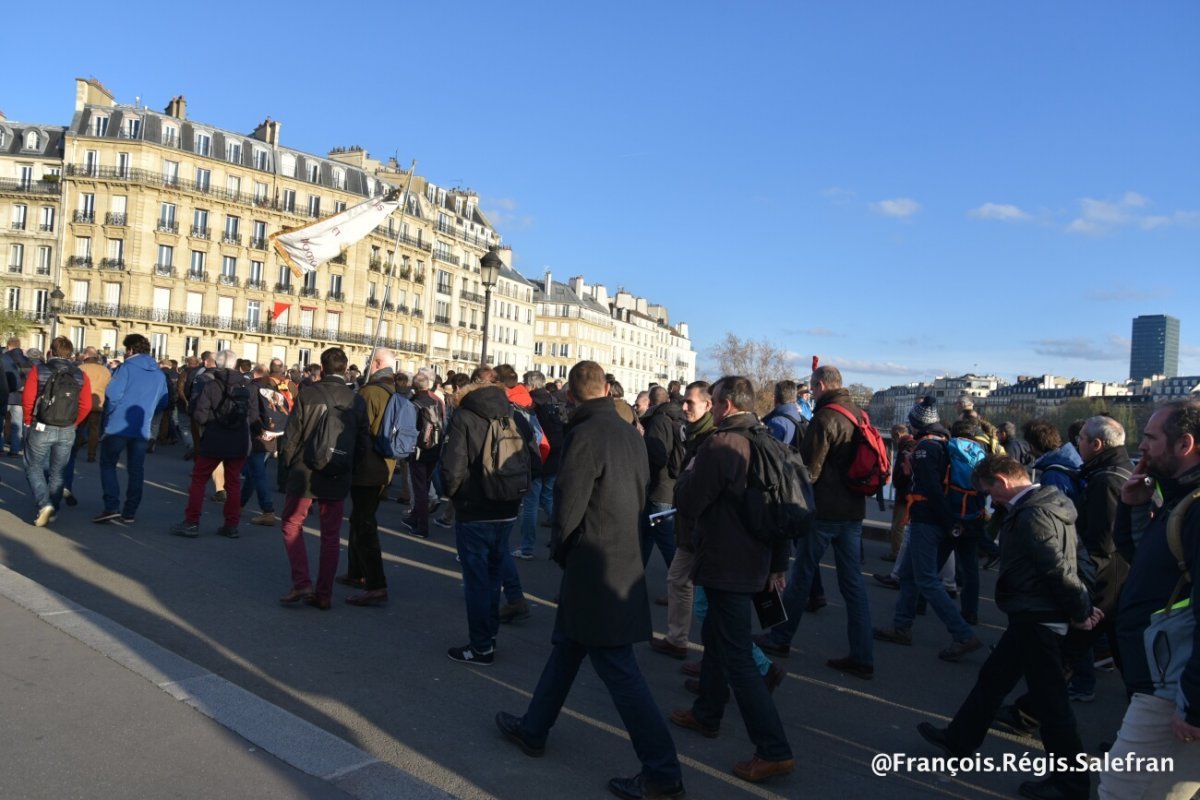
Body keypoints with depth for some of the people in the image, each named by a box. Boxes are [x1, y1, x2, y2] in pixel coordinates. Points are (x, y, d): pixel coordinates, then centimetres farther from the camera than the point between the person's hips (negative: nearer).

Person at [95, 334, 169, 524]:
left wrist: (110, 415, 0)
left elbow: (112, 394, -16)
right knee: (136, 470, 10)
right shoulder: (159, 374, 9)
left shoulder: (126, 367, -7)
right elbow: (162, 403, 10)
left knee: (108, 465, 8)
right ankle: (129, 512, 12)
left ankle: (112, 507, -3)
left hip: (118, 426, -4)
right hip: (142, 429, 4)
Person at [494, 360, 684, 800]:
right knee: (566, 647, 21)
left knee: (619, 670, -1)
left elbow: (568, 505, -16)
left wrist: (561, 550, 2)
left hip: (593, 567, -9)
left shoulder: (585, 435, -18)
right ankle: (533, 729, 37)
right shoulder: (631, 434, 5)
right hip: (625, 559, 9)